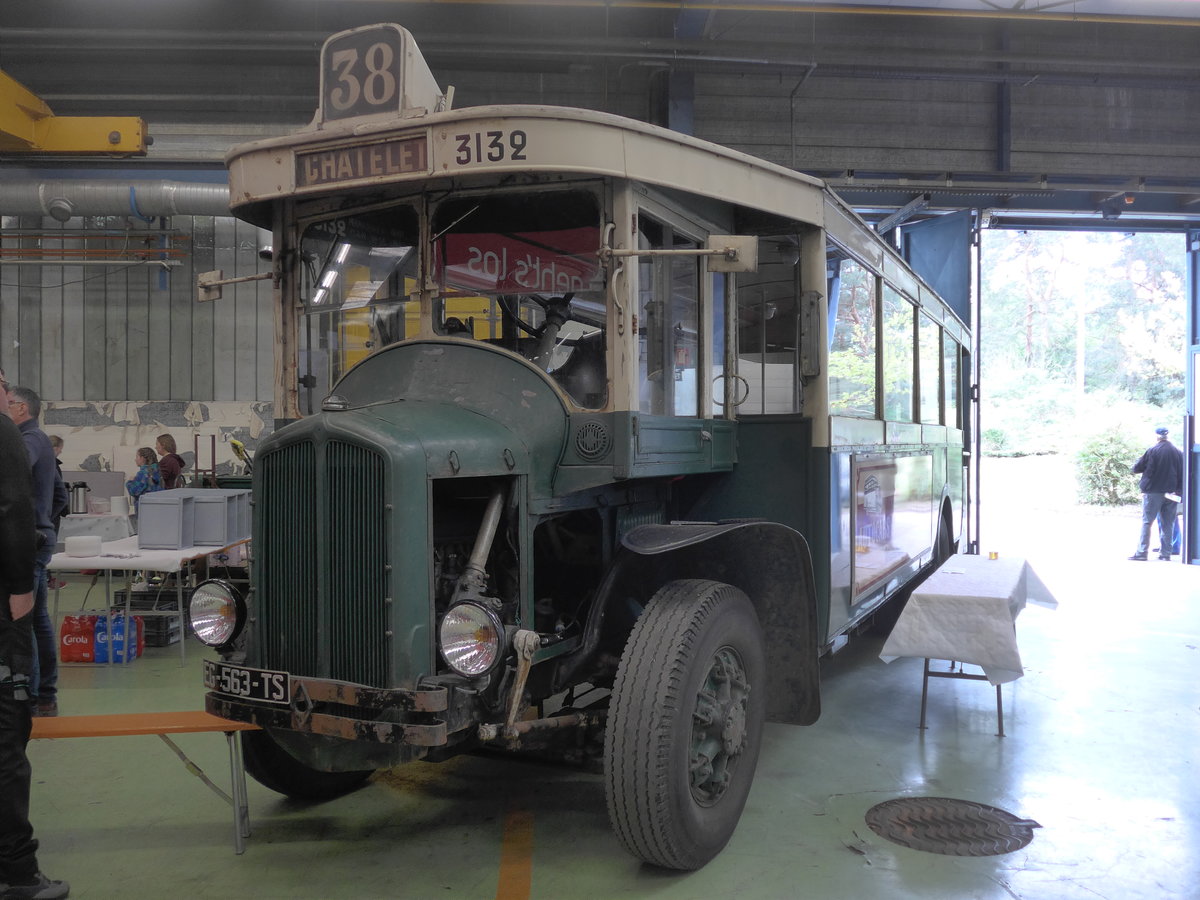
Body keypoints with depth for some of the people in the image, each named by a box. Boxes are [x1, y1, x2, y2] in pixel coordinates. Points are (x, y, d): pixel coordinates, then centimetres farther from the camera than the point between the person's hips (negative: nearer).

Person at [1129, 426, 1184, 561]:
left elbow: (1136, 469, -5)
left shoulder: (1152, 451, -8)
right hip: (1171, 493, 4)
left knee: (1147, 522, 0)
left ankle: (1142, 552, -5)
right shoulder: (1179, 452, 6)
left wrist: (1133, 468, 17)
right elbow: (1183, 473, 8)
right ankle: (1165, 553, 7)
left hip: (1153, 492, -4)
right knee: (1168, 524, 8)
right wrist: (1179, 491, 10)